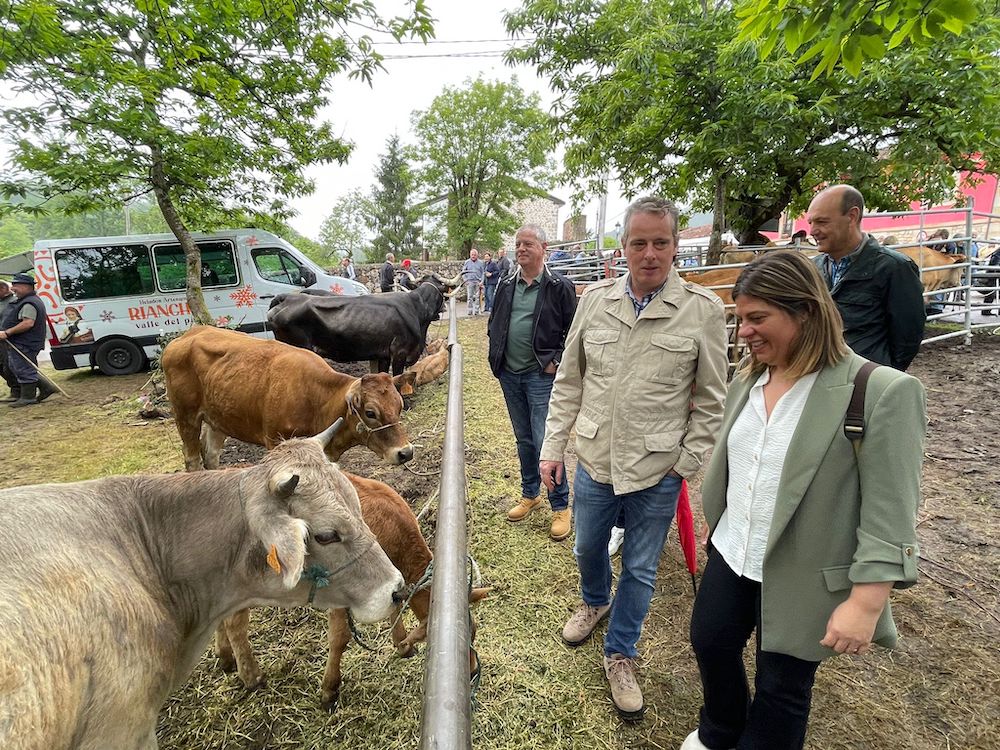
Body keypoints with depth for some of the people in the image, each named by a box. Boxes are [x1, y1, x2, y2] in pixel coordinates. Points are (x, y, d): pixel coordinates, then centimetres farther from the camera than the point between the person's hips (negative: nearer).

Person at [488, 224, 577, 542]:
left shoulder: (559, 286, -7)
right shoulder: (506, 285, 9)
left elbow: (573, 330, -6)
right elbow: (493, 324, 18)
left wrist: (557, 361, -11)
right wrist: (497, 356, 8)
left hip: (541, 375, -6)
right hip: (510, 375, 6)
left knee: (545, 441, -6)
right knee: (523, 439, 17)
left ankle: (560, 506, 11)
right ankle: (530, 494, 34)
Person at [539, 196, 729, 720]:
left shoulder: (703, 309, -10)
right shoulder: (595, 299, -3)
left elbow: (711, 399, -4)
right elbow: (568, 382, 3)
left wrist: (687, 463, -6)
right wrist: (553, 447, 2)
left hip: (657, 472, -2)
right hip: (593, 460, 3)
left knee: (640, 570, 15)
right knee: (587, 549, 23)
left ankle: (620, 655, 40)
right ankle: (595, 602, 57)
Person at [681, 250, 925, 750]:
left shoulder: (882, 392, -20)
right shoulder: (747, 379, 1)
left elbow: (889, 512, -19)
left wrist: (867, 601, -19)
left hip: (803, 577, -6)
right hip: (730, 556, 7)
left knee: (781, 689, 14)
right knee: (709, 643, 22)